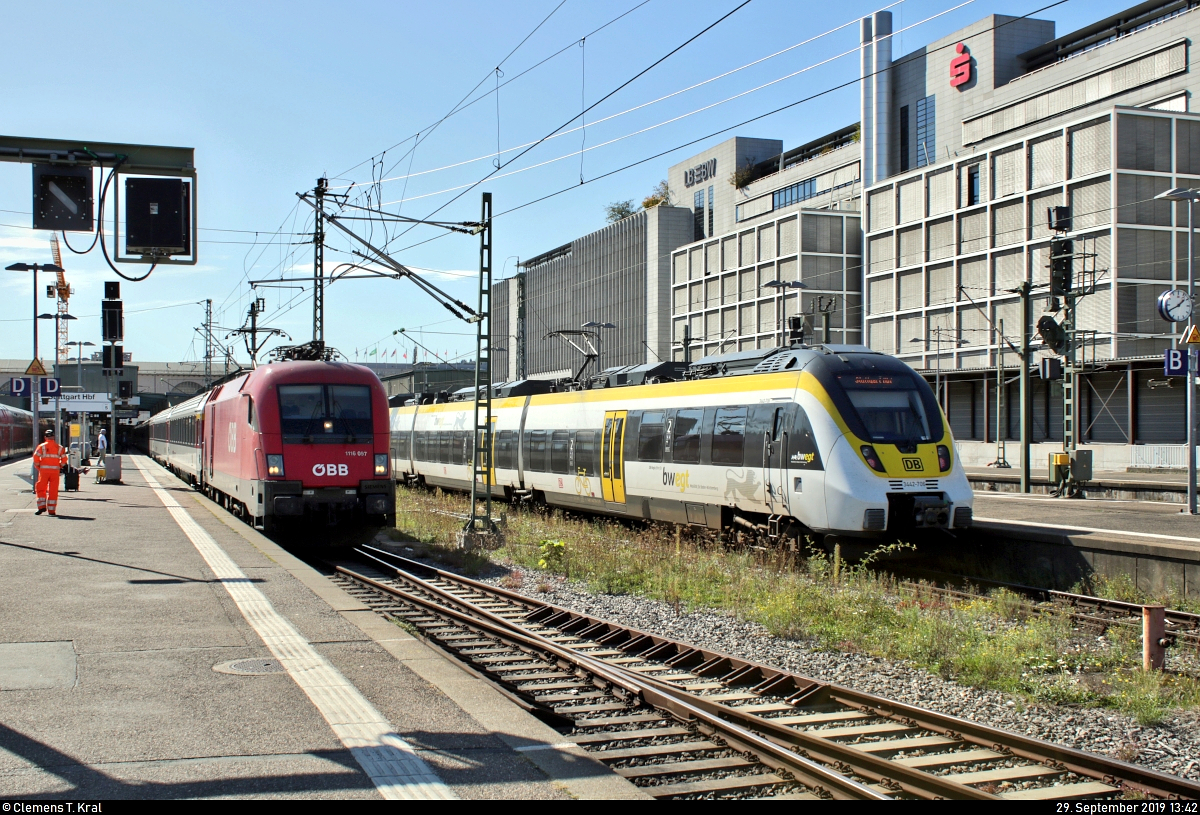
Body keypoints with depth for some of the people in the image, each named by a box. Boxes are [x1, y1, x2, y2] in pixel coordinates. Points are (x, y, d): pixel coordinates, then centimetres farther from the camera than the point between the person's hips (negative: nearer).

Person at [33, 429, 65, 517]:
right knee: (53, 490, 4)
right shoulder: (59, 447, 7)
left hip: (44, 470, -1)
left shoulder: (42, 446, 1)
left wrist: (38, 467, 6)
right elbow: (64, 459, 4)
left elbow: (36, 457, -7)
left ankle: (42, 506, 1)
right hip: (55, 470, 1)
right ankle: (51, 510, 4)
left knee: (41, 489, 10)